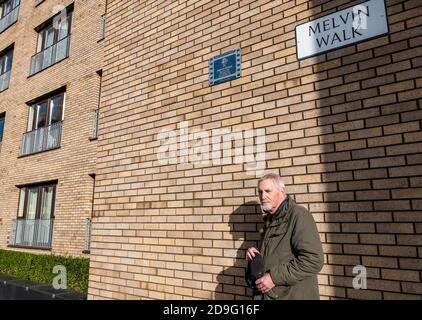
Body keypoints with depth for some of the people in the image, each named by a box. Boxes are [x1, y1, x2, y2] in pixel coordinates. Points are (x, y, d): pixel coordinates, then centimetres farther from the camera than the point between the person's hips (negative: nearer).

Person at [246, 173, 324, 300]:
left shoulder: (298, 215, -16)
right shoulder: (270, 219, 10)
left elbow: (313, 260, -26)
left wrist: (274, 277, -24)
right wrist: (255, 254, 2)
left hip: (293, 295, -7)